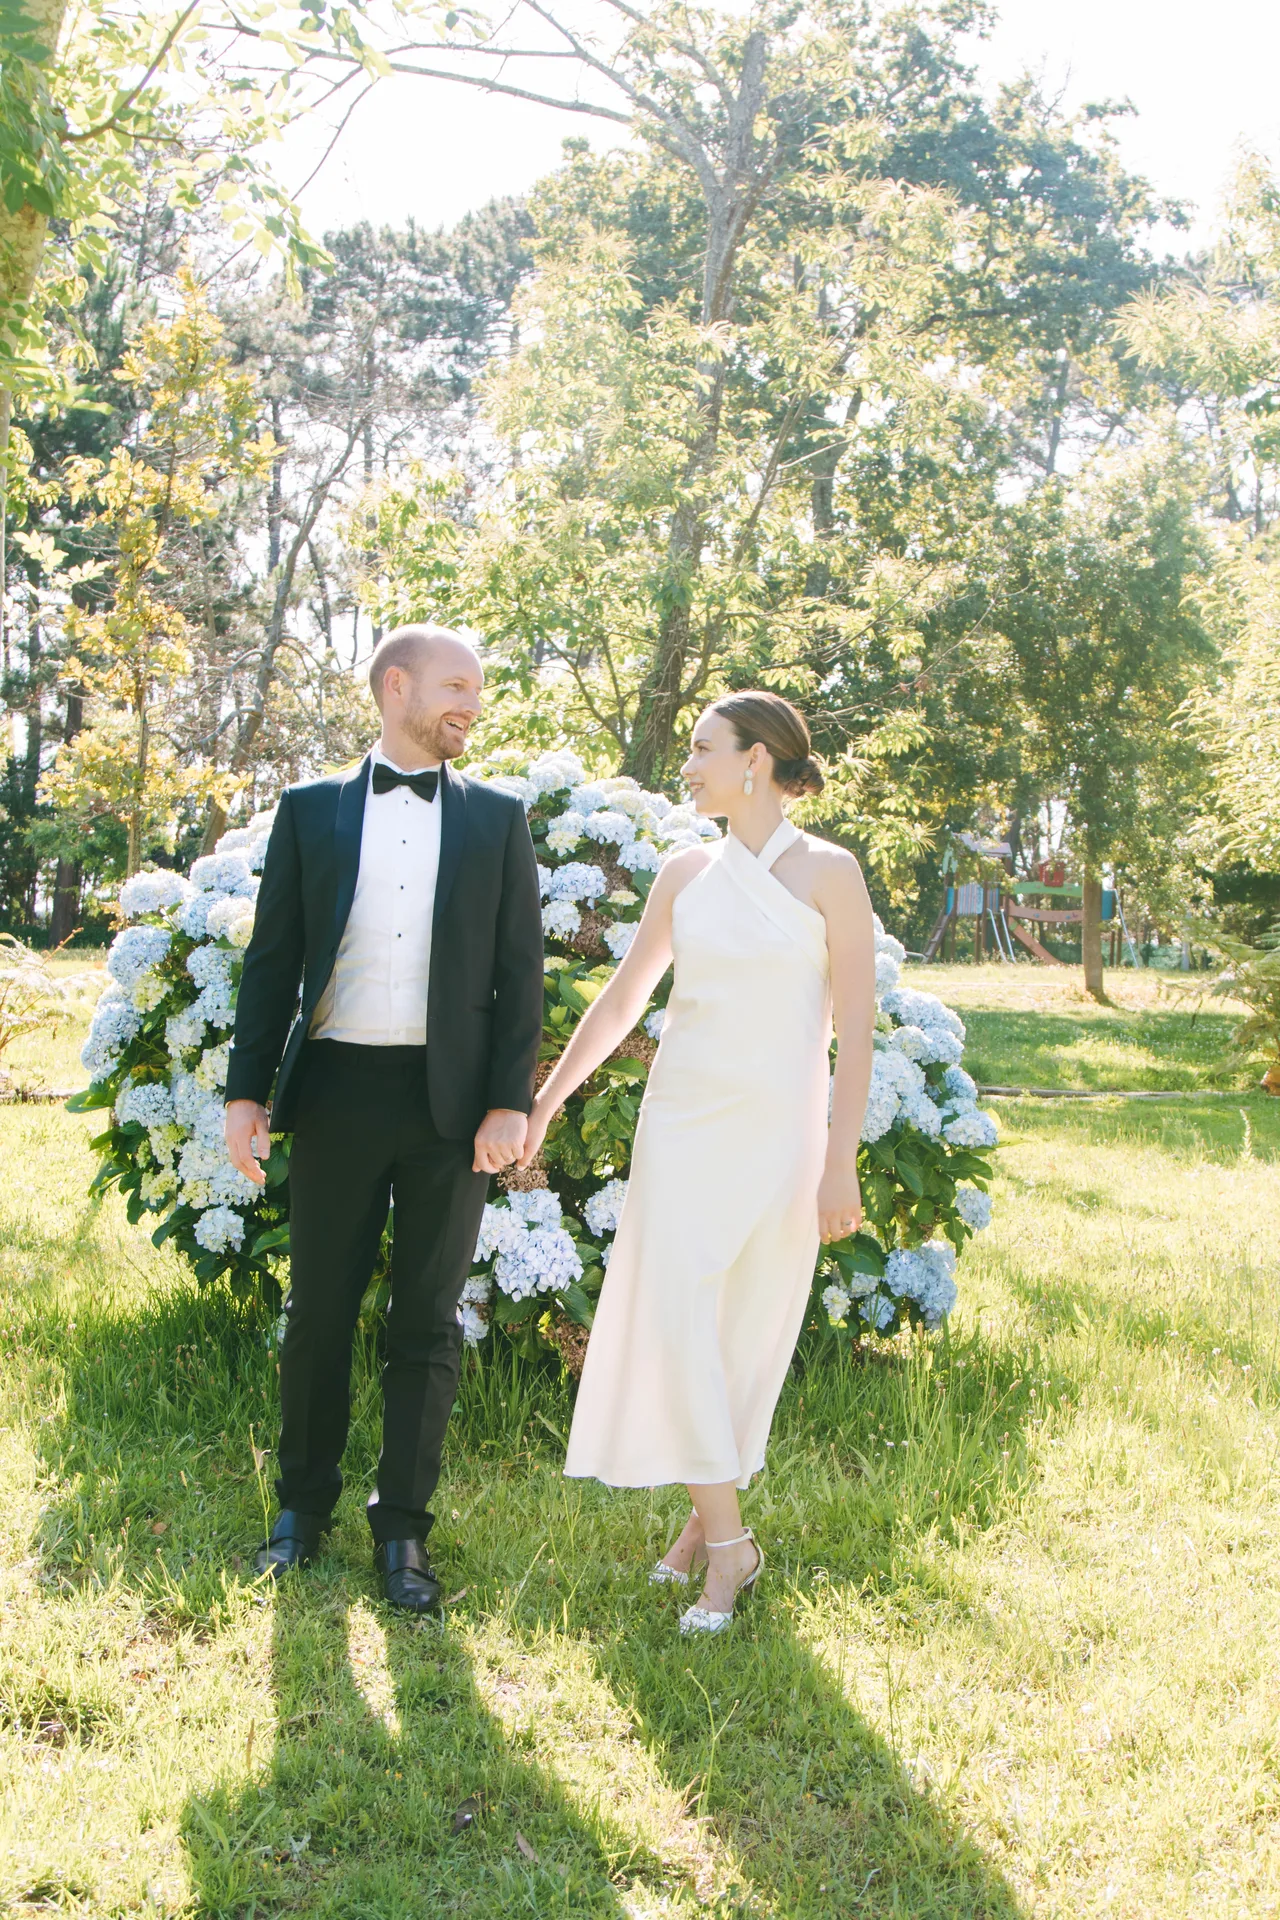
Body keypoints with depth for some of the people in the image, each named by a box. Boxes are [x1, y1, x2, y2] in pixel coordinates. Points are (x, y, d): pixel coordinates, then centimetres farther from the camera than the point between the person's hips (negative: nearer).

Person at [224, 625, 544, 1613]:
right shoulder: (311, 810, 7)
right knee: (319, 1309, 9)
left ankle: (403, 1528, 17)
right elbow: (273, 959, 5)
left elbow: (521, 969, 2)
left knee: (428, 1318, 6)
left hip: (451, 1100, 0)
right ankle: (304, 1502, 26)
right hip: (336, 1088, 0)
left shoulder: (497, 818, 7)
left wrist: (510, 1102, -7)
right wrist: (248, 1089, -1)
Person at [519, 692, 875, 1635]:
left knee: (747, 1331, 4)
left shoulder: (828, 873, -5)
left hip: (779, 1126, -3)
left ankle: (709, 1521, 20)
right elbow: (619, 1001, 14)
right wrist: (542, 1105, 14)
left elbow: (855, 1025, -7)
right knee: (675, 1319, -7)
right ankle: (726, 1538, 1)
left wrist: (840, 1164, -11)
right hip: (682, 1120, 3)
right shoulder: (686, 873, 7)